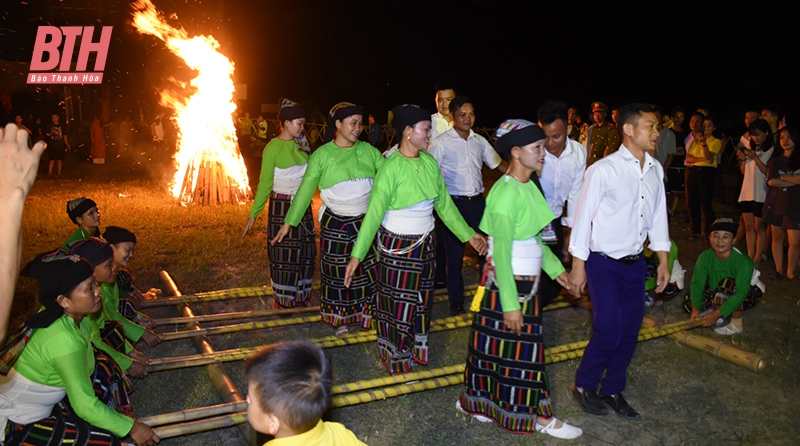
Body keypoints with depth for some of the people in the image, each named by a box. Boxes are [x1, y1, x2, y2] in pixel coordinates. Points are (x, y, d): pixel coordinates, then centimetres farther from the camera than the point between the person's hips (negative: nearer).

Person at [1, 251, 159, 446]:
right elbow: (85, 406, -27)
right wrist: (131, 427, -18)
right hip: (19, 426, -8)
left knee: (105, 367, 4)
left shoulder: (75, 316, -11)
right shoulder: (63, 339, -32)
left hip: (46, 399, 8)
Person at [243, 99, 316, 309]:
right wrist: (254, 213, -9)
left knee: (305, 252, 10)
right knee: (284, 254, 4)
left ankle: (301, 298, 26)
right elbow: (265, 183, -8)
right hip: (281, 206, -5)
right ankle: (284, 303, 19)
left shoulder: (301, 143, 4)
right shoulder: (273, 148, -12)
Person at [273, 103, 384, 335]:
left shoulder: (368, 150, -1)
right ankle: (340, 318, 32)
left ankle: (367, 315, 28)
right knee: (337, 273, 12)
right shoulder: (322, 155, -8)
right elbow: (305, 191, -5)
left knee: (369, 271, 7)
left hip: (367, 222, 2)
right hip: (336, 225, -2)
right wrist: (288, 222, -6)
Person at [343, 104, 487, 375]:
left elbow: (444, 203, 5)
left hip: (425, 242, 6)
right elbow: (374, 213, -20)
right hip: (398, 246, -6)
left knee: (422, 299, 19)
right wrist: (357, 255, -23)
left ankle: (417, 349, 41)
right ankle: (397, 359, 31)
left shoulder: (429, 162, -1)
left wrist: (469, 234, 5)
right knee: (398, 302, 9)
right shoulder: (391, 168, -20)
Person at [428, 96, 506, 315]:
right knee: (455, 254, 7)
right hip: (454, 203, -4)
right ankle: (456, 300, 23)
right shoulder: (441, 143, -7)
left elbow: (498, 164, 12)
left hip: (478, 202, 4)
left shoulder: (480, 141, 7)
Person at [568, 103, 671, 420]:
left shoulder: (655, 170, 4)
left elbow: (658, 215, 12)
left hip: (635, 263, 6)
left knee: (630, 332, 11)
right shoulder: (603, 170, -15)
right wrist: (578, 267, -11)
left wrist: (663, 261, 12)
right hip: (604, 265, -6)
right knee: (609, 331, -7)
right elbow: (583, 217, -13)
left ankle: (612, 391, 30)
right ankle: (584, 386, 18)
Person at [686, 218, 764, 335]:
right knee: (688, 303, -15)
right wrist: (695, 308, -39)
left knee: (728, 284, -36)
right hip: (719, 295, 4)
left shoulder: (742, 261, -31)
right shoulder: (705, 257, -19)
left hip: (748, 294, -4)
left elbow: (741, 293, -35)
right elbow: (697, 283, -22)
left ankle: (736, 325, -19)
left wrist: (718, 313, -42)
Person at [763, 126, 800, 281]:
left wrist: (782, 177, -6)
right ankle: (778, 269, 19)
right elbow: (771, 181, -5)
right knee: (777, 237, 8)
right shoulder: (775, 160, 7)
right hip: (776, 203, 2)